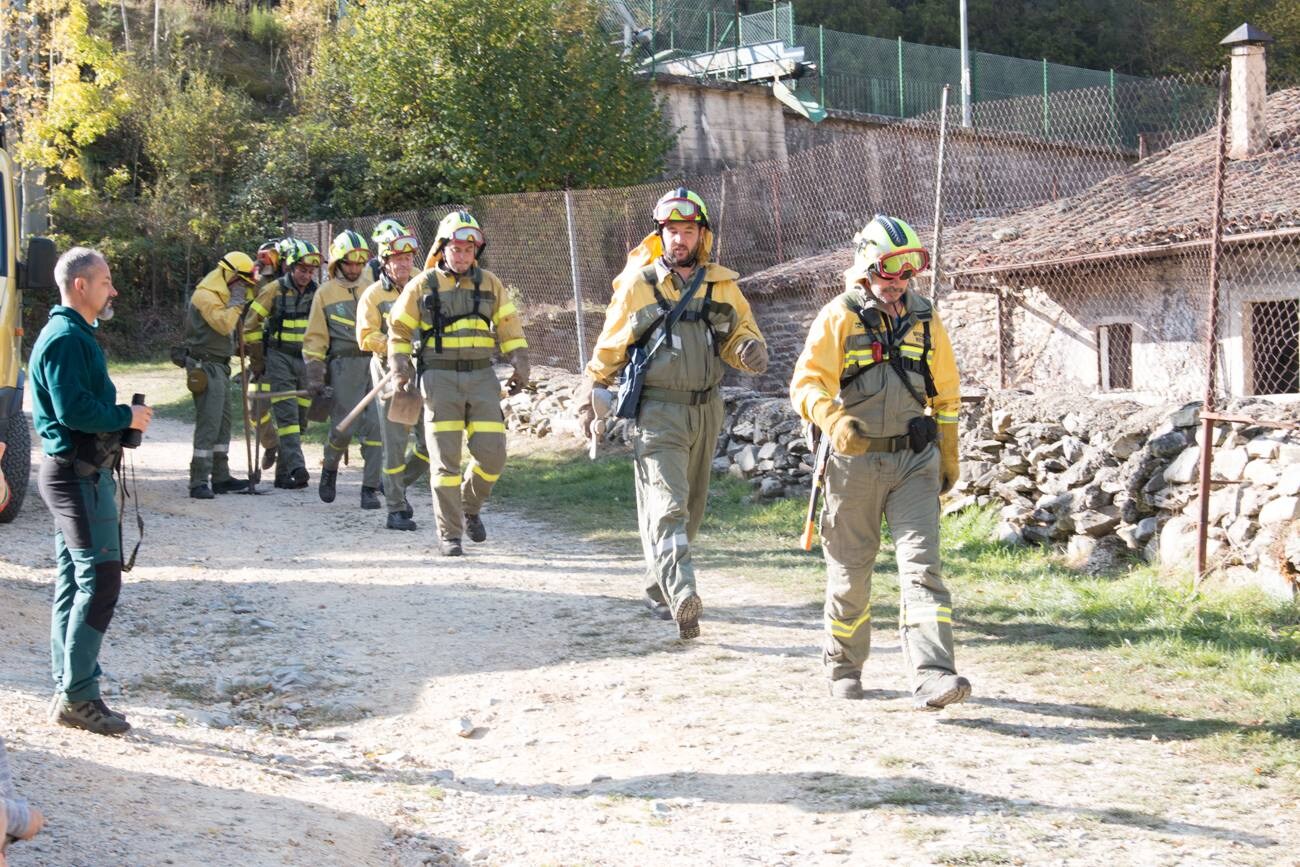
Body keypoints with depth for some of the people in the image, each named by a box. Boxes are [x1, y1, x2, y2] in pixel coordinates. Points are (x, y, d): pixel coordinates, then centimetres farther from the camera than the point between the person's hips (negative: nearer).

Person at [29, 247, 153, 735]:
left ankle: (69, 693, 17)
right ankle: (77, 695, -7)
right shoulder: (66, 338, -15)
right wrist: (127, 417, -14)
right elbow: (73, 409, -24)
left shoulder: (75, 335, 17)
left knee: (74, 583, 12)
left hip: (79, 474, 11)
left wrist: (122, 415, 7)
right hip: (79, 476, -11)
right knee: (99, 580, -10)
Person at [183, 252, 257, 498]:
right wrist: (237, 300, -17)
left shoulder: (221, 295, 18)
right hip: (206, 368, -11)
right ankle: (199, 483, -12)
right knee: (208, 425, -13)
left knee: (223, 423, 14)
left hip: (219, 367, 11)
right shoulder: (205, 296, -14)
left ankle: (221, 477, 22)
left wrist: (237, 348, 10)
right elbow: (224, 324, -27)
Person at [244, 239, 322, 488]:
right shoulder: (274, 290, -7)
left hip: (306, 361, 5)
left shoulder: (316, 294, 4)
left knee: (299, 418, 6)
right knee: (287, 414, -15)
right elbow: (250, 324, -3)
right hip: (279, 359, -5)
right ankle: (296, 466, -26)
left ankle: (283, 474, 14)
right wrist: (257, 359, -4)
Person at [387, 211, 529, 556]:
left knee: (492, 453, -5)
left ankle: (470, 505, 24)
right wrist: (401, 368, -2)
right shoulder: (422, 285, 5)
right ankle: (449, 534, 5)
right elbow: (399, 329, 10)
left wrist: (520, 366, 3)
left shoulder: (489, 283, 11)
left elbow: (509, 326, 13)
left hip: (481, 376, 2)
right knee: (446, 459, -4)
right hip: (440, 377, -2)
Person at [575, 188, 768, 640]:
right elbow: (609, 348, 7)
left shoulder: (722, 285, 6)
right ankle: (682, 599, -25)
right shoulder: (638, 285, -2)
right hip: (657, 411, -5)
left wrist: (751, 349, -12)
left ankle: (658, 587, 30)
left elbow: (742, 334, 12)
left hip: (706, 410, 5)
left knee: (691, 508, 14)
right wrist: (590, 395, 10)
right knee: (668, 506, -16)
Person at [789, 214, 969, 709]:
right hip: (855, 460, -2)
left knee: (921, 565, -12)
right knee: (850, 571, 9)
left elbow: (945, 392, 19)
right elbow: (807, 383, -14)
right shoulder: (838, 318, -4)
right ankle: (843, 667, 30)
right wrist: (833, 421, -33)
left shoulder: (924, 320, 9)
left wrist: (948, 457, 21)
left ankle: (932, 677, -20)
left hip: (914, 462, 2)